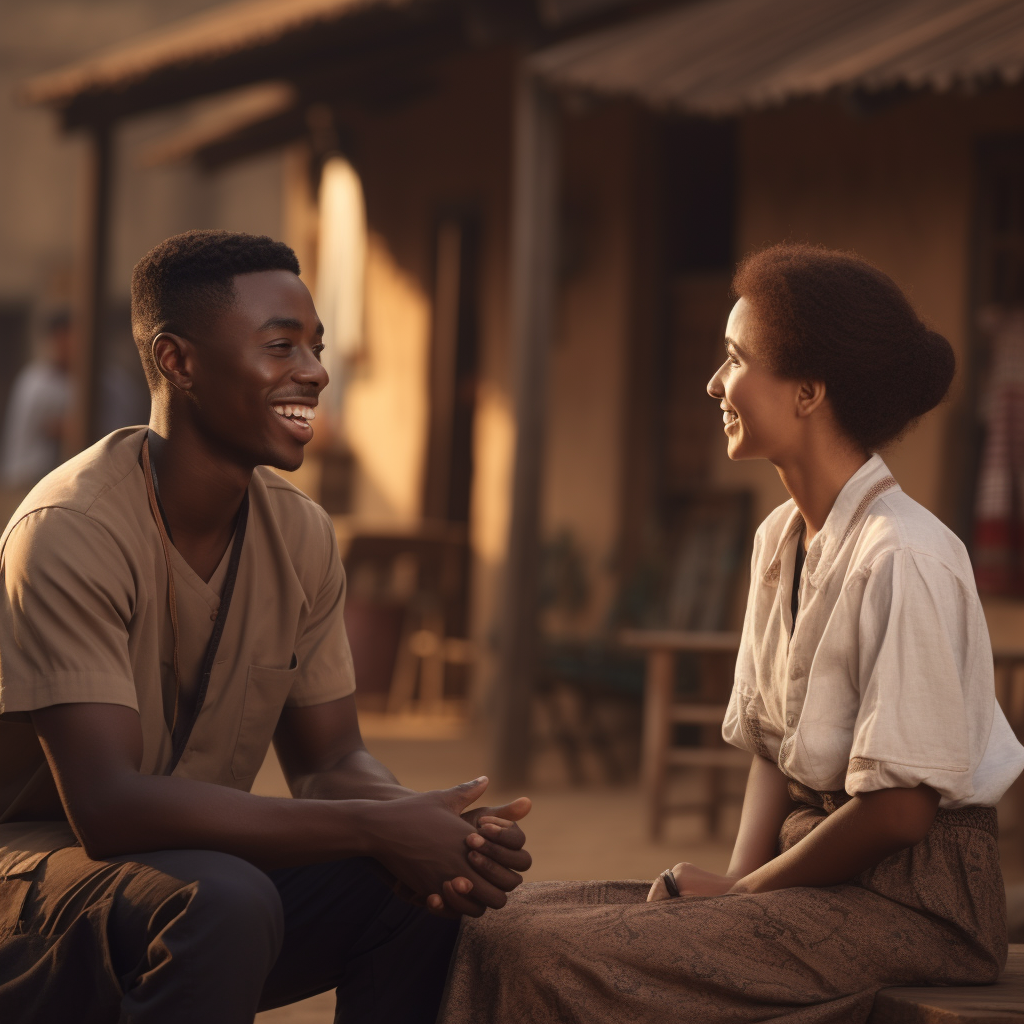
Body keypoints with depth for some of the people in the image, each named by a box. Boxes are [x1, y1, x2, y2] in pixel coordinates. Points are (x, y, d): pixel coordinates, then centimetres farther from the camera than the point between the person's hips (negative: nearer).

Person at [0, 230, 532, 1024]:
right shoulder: (70, 534, -23)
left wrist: (445, 835, -20)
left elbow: (330, 763, 4)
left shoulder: (302, 536, 1)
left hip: (191, 860, 7)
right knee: (224, 901, -36)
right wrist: (376, 826, -32)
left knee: (425, 883, -15)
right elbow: (107, 805, -31)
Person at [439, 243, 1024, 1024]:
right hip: (815, 866, 8)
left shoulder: (901, 558, -18)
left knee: (544, 958, -21)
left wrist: (741, 891, -9)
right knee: (517, 922, -3)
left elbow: (898, 810, -19)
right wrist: (739, 880, -4)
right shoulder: (779, 540, 12)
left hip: (913, 897, -8)